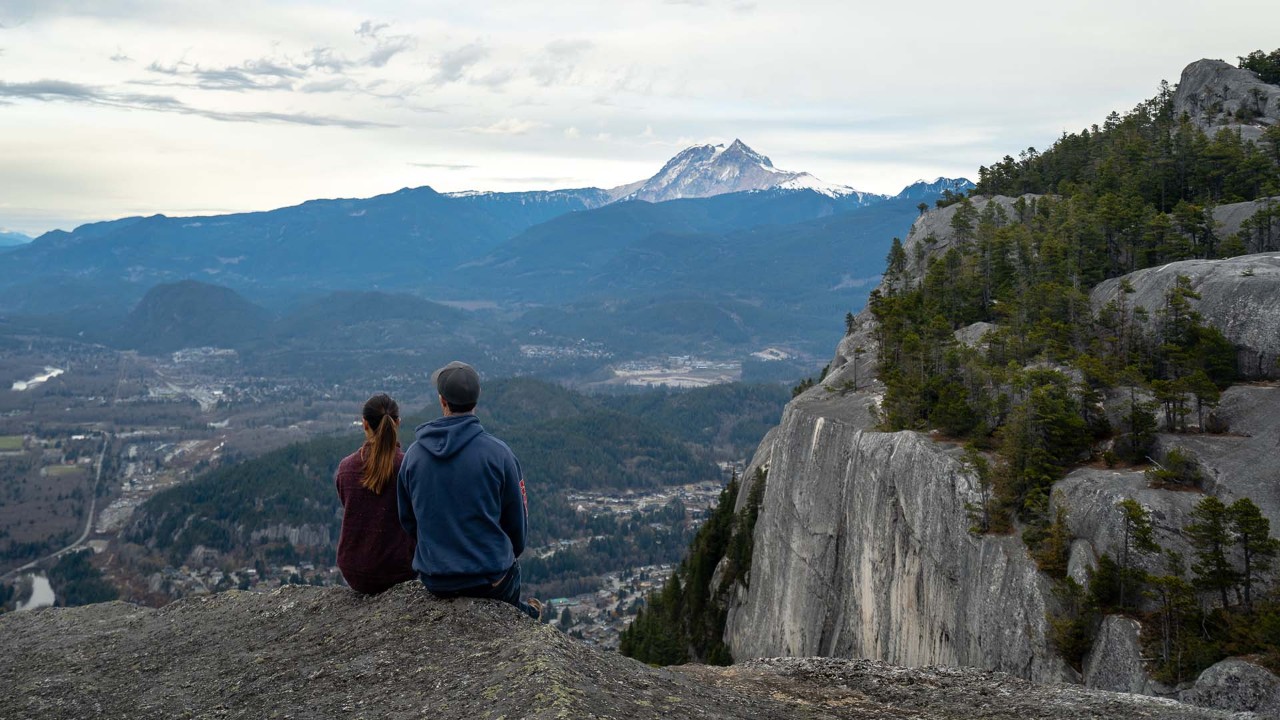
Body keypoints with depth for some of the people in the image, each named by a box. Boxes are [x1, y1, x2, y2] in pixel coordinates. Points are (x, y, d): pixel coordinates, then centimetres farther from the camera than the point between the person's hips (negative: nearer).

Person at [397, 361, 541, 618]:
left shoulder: (413, 454, -4)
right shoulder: (498, 452, -15)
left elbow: (408, 520, 7)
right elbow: (517, 520, -4)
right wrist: (510, 554, 17)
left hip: (434, 580, 3)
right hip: (491, 581, -3)